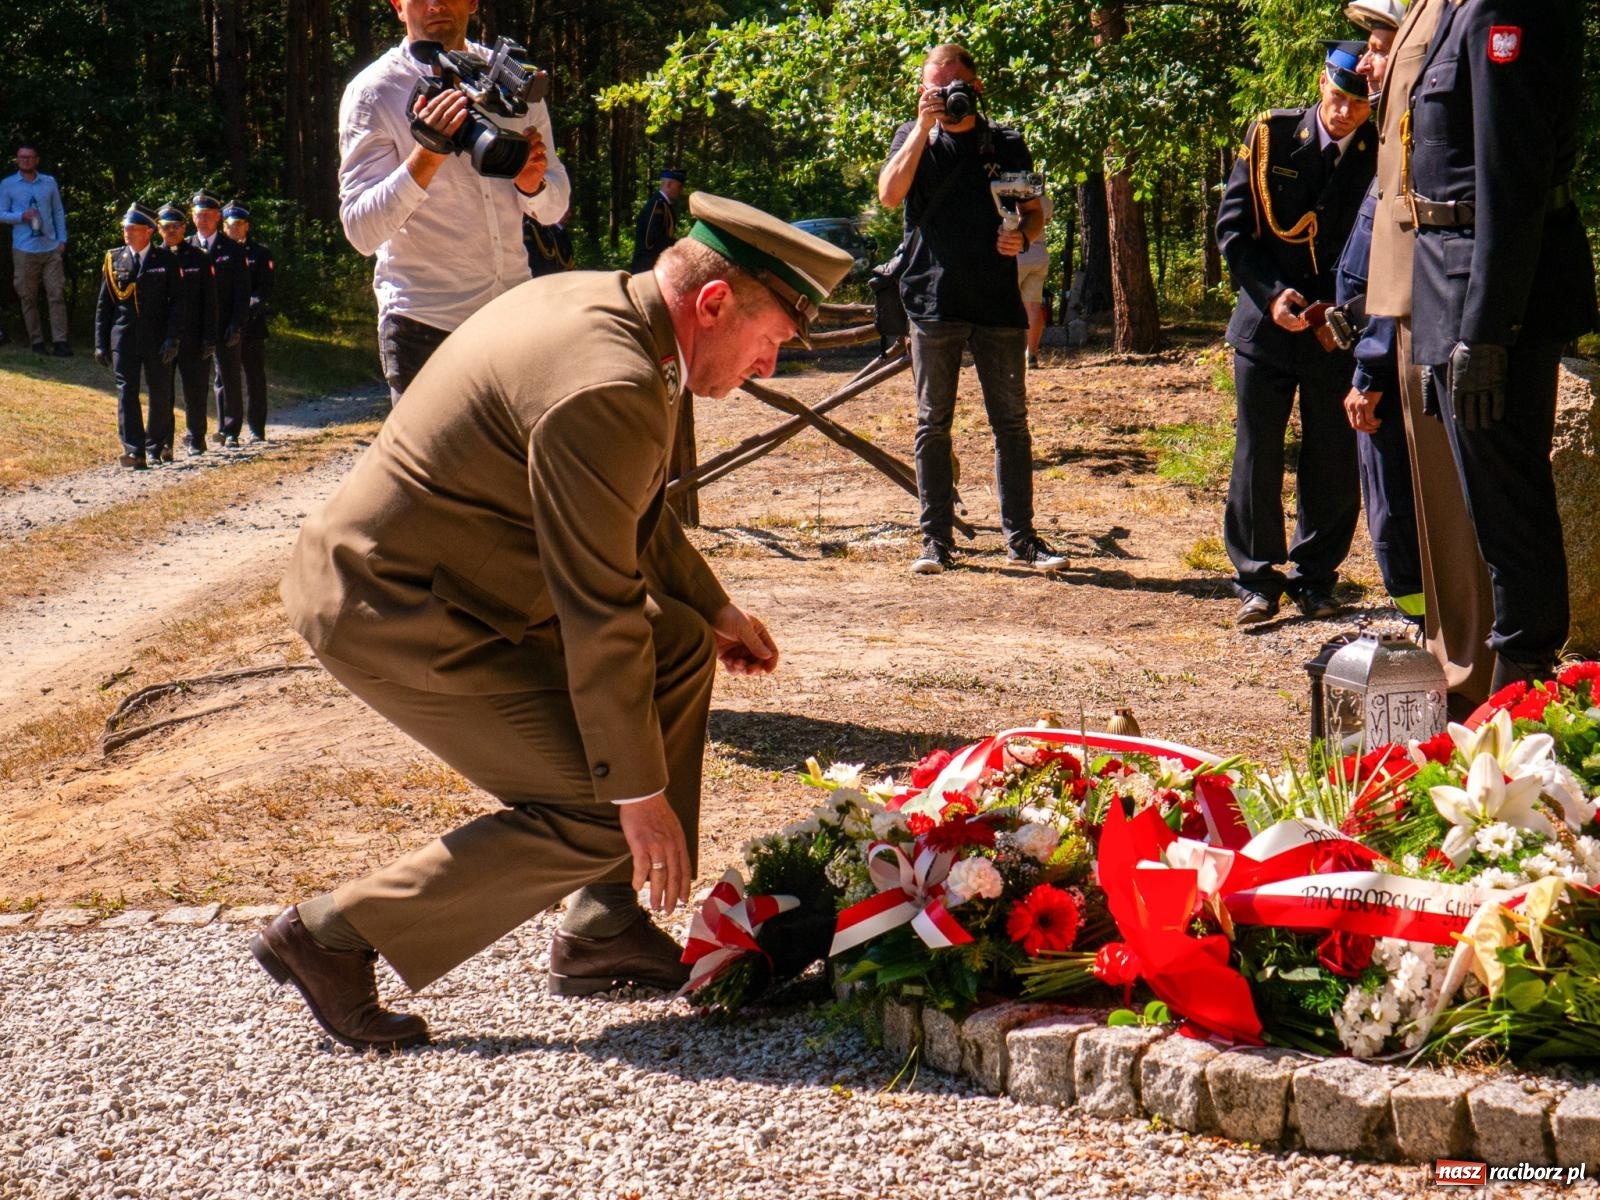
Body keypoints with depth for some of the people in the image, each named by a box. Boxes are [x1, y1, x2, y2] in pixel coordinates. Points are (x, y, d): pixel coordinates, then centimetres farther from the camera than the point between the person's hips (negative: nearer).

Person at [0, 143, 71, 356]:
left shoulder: (49, 182, 9)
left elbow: (58, 212, 13)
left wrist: (62, 240, 6)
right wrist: (21, 216, -14)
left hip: (51, 248, 1)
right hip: (24, 249, -1)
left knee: (57, 295, -5)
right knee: (28, 298, 2)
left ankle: (60, 342, -6)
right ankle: (36, 341, 8)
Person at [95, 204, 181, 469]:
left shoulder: (166, 261, 1)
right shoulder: (114, 259, 7)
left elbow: (176, 303, 0)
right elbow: (103, 304, 9)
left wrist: (172, 338, -11)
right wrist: (100, 343, 4)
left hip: (157, 338, -1)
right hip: (123, 338, 1)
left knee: (160, 394, 6)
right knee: (126, 392, -7)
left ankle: (156, 447, 24)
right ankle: (134, 451, -11)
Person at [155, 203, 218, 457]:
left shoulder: (199, 258, 1)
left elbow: (210, 300, 0)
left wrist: (209, 338, -6)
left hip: (193, 337, -1)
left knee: (195, 389, 5)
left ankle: (195, 439, 18)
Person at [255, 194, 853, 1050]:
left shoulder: (595, 305, 6)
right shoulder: (606, 390, -26)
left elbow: (631, 509, 24)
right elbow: (598, 613, -23)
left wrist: (713, 608, 30)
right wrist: (640, 792, -16)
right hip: (392, 616, -11)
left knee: (680, 648, 15)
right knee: (598, 817, -11)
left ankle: (605, 930, 17)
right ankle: (331, 938, -3)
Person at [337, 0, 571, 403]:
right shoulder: (373, 93, -7)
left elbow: (555, 207, 11)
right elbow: (361, 231, -17)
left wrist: (532, 183, -12)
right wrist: (424, 159, -32)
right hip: (424, 325, -4)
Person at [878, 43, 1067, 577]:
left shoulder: (1006, 144, 11)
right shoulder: (914, 139, 8)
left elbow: (1035, 211, 17)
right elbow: (889, 194, -10)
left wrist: (1022, 237, -6)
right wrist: (924, 125, -12)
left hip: (998, 300, 1)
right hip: (934, 299, -1)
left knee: (1011, 422, 1)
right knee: (933, 424, 1)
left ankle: (1020, 537, 6)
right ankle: (935, 541, 5)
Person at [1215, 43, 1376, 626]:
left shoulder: (1380, 157, -3)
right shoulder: (1270, 136, -3)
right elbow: (1232, 227, -1)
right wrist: (1272, 294, -13)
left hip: (1339, 332, 0)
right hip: (1265, 326, 0)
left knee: (1333, 464, 4)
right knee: (1256, 460, 0)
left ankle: (1314, 577, 18)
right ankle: (1256, 580, 10)